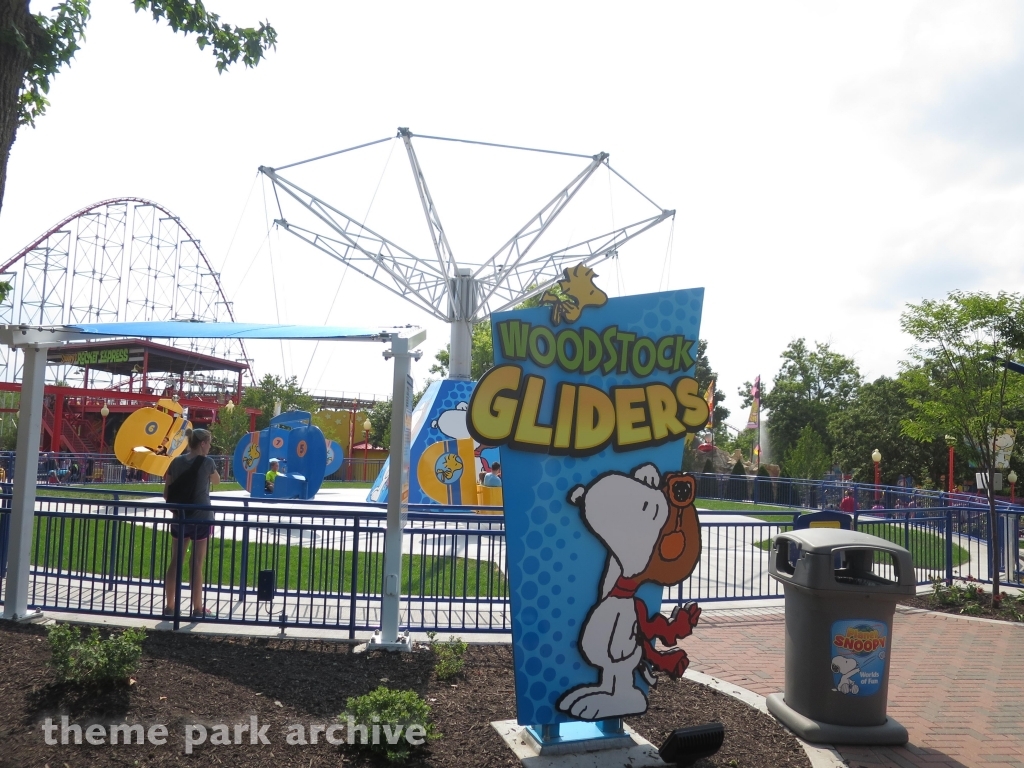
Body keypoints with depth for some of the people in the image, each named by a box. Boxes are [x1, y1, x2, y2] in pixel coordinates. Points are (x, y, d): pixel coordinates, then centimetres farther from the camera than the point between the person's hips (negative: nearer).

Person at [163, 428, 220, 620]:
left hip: (178, 517, 4)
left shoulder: (176, 462, 2)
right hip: (200, 518, -4)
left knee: (175, 562, 12)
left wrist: (175, 507, 14)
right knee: (196, 564, 1)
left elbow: (166, 493, 2)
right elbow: (216, 480, 12)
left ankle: (169, 607, 18)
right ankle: (198, 609, 8)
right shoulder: (207, 462, -9)